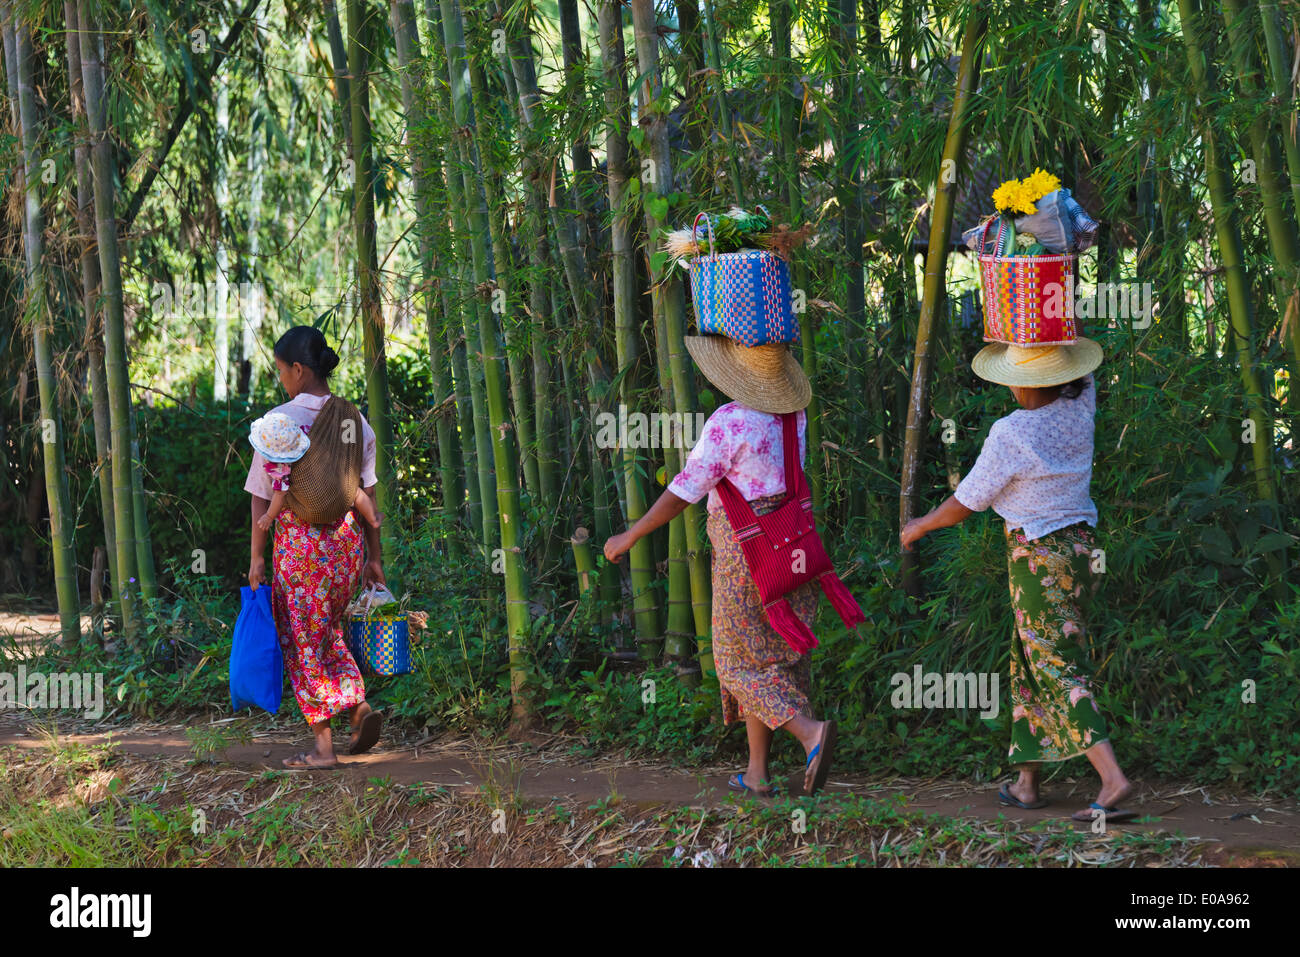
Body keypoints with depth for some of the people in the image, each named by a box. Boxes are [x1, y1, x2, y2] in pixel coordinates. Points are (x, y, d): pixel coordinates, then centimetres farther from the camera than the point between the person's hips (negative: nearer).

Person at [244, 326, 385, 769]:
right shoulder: (356, 421, 3)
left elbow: (262, 496, -8)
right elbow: (367, 495, 7)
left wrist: (257, 557, -1)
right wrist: (374, 557, 13)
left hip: (298, 541, -5)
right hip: (347, 539, 5)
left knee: (303, 642, 6)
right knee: (328, 630, 23)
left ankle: (323, 746, 7)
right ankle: (359, 706, 4)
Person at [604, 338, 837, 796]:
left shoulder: (728, 423, -20)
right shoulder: (791, 411, 1)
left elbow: (680, 495, -15)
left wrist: (629, 537, -4)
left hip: (745, 553, -7)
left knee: (743, 667, 5)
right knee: (772, 658, 14)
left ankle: (810, 732, -17)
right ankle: (757, 772, 17)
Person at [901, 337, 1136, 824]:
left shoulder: (1011, 434, -18)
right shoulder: (1080, 409, -2)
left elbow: (965, 504, -7)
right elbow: (1078, 353, 19)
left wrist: (919, 527, 10)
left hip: (1036, 557, -8)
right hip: (1079, 546, 8)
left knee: (1059, 670, -9)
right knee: (1032, 663, 17)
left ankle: (1113, 779, -22)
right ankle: (1027, 782, 22)